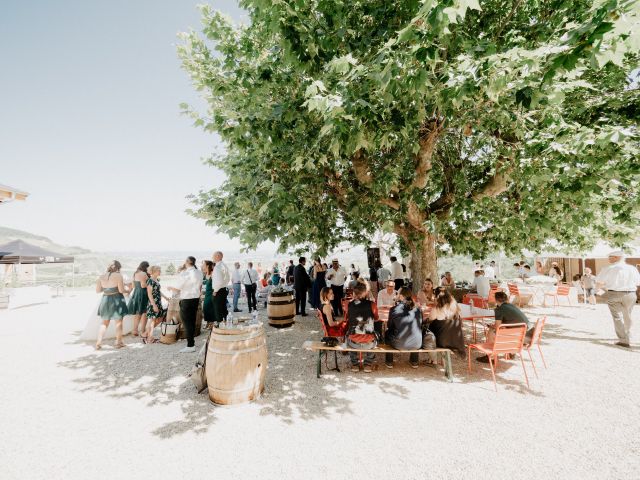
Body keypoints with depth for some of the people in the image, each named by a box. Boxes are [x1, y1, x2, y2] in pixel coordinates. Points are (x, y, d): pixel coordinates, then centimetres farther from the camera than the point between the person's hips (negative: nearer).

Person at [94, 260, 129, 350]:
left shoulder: (102, 277, 4)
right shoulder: (118, 275, -13)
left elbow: (97, 290, 8)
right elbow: (121, 290, -17)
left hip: (105, 300, 5)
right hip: (116, 300, -5)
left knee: (104, 322, 18)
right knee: (118, 322, 8)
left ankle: (98, 343, 15)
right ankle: (118, 342, 16)